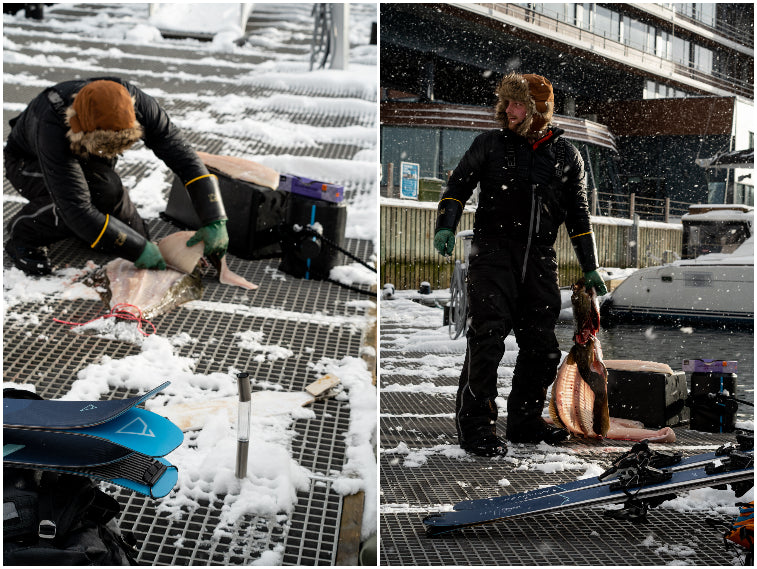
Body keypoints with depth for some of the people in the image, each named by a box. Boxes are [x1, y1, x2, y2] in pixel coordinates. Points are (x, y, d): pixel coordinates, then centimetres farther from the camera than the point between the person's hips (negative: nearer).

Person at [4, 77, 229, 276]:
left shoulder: (138, 104, -33)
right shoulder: (52, 129, -44)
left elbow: (184, 156, -26)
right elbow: (76, 209, -45)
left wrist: (214, 222, -34)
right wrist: (137, 249, -44)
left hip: (88, 162, 5)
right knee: (106, 193, -34)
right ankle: (24, 231, -12)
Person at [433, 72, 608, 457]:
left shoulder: (566, 155, 11)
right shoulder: (490, 144, 5)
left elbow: (578, 215, 16)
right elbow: (459, 185, 5)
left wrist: (590, 267, 14)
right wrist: (445, 226, -12)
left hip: (540, 259, 3)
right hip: (493, 254, -3)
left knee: (542, 347, 5)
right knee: (487, 338, -12)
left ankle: (524, 422, 19)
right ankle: (475, 428, -7)